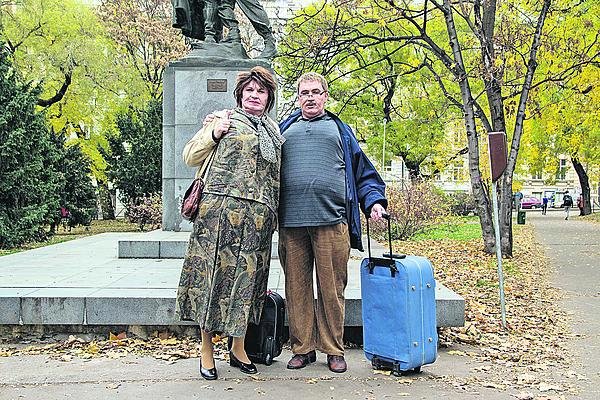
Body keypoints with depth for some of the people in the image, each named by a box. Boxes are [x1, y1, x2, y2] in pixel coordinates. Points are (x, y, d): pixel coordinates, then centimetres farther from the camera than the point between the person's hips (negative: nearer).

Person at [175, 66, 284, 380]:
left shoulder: (274, 130, 21)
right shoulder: (225, 120, 8)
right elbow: (190, 157, 6)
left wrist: (274, 213, 18)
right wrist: (213, 134, -7)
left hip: (259, 216, 4)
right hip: (221, 209, -4)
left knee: (247, 278, 7)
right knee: (215, 274, -2)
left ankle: (238, 348, 20)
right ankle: (207, 351, 9)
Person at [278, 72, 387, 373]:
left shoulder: (339, 129, 20)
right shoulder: (284, 129, 21)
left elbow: (363, 172, 19)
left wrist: (374, 200, 4)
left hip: (331, 221, -1)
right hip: (291, 223, 1)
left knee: (331, 288, 1)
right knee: (297, 288, 4)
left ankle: (333, 350, 12)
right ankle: (303, 348, 16)